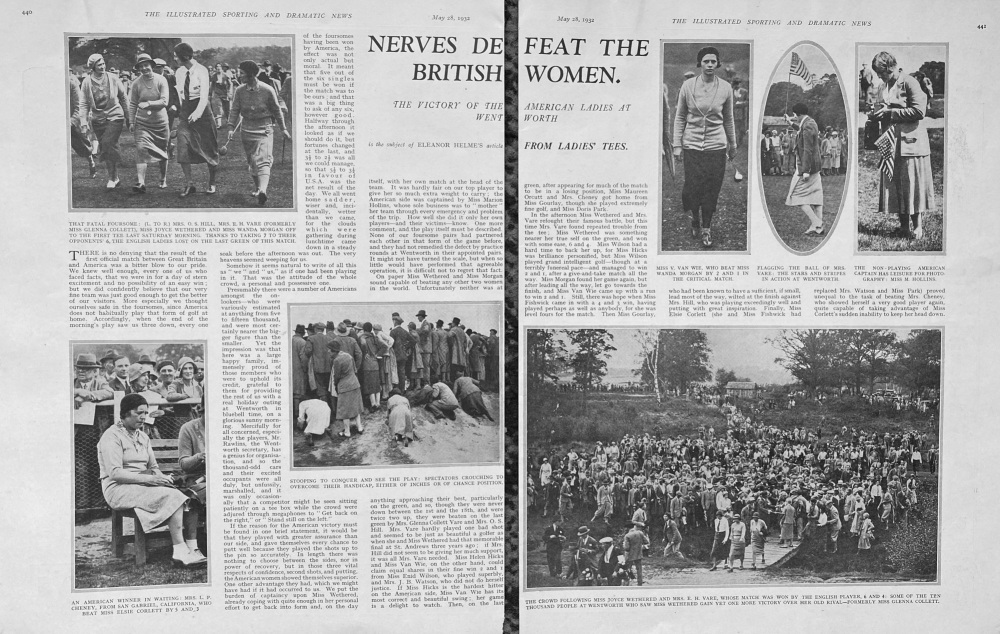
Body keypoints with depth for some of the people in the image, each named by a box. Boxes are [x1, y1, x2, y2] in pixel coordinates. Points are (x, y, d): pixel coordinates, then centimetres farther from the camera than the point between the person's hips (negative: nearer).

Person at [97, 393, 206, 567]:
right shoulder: (112, 436, -7)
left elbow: (153, 466, 20)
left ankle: (192, 548, -26)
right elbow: (115, 473, -17)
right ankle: (180, 551, -34)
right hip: (119, 489, -8)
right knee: (172, 496, -30)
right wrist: (148, 478, -24)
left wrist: (162, 477, -4)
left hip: (143, 485, 8)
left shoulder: (142, 437, 20)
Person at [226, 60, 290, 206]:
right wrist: (231, 128, -10)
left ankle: (263, 190, -34)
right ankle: (257, 187, 29)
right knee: (251, 161, 12)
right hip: (247, 131, 4)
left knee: (263, 161, -18)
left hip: (264, 130, -4)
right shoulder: (240, 90, -1)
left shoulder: (267, 90, -8)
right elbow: (234, 110, 2)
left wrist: (283, 128, 10)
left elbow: (276, 110, 3)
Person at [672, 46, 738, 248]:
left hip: (716, 146, 1)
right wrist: (676, 145, 1)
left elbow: (729, 119, 10)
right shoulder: (688, 86, -3)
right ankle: (695, 217, 25)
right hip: (692, 145, -1)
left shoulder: (725, 88, -1)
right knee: (692, 188, -4)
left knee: (712, 190, 2)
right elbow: (679, 117, 4)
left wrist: (733, 145, 16)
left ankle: (706, 227, 17)